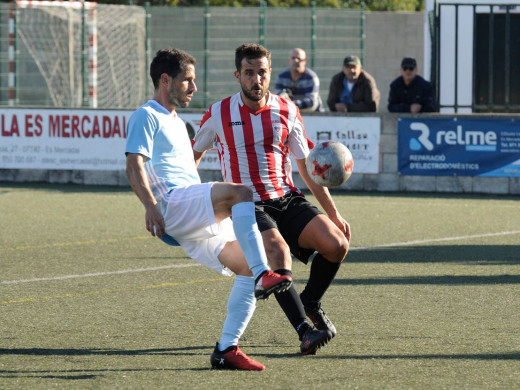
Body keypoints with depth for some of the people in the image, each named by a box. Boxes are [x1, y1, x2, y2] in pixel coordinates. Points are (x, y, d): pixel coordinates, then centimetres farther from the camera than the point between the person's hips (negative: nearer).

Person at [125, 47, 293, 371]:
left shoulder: (176, 122, 31)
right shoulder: (147, 116, 2)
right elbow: (135, 165, -12)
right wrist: (150, 205, -28)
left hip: (198, 222, 9)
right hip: (172, 204, -9)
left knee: (249, 267, -1)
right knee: (240, 192, -30)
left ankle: (226, 350, -2)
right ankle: (263, 275, -41)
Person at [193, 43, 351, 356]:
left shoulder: (287, 111, 6)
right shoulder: (218, 114, 0)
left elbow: (307, 167, 11)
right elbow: (193, 154, 17)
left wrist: (334, 214, 7)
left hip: (288, 199, 3)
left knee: (337, 244, -17)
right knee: (278, 251, -33)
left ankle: (311, 302, 11)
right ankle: (304, 330, -38)